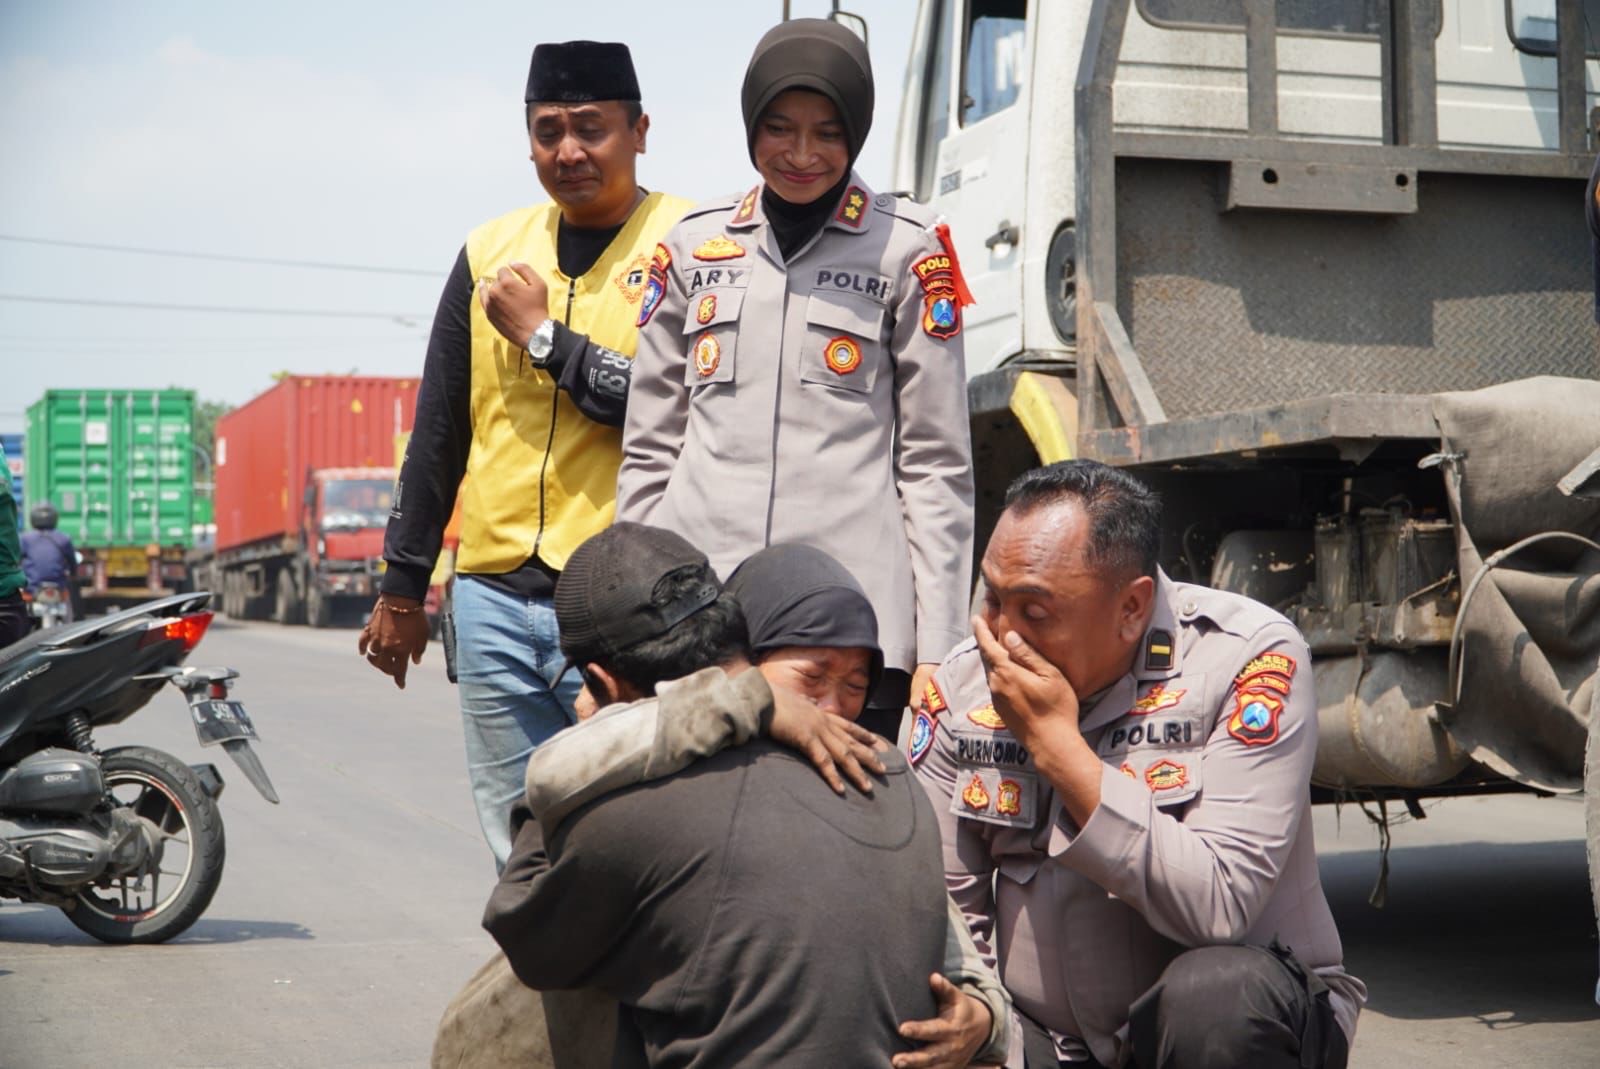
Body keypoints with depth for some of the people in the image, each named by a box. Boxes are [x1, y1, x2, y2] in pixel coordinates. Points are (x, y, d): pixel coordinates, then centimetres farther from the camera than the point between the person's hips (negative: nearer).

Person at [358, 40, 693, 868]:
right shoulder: (494, 250, 14)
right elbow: (437, 431, 19)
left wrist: (546, 337, -9)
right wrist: (402, 587, 19)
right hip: (495, 596, 5)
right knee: (521, 849, 10)